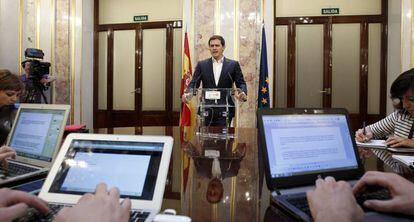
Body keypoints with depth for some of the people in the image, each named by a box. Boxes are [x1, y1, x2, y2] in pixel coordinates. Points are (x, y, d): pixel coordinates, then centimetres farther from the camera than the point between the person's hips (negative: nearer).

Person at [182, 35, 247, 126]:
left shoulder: (233, 64, 5)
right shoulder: (201, 65, 9)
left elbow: (241, 83, 2)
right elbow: (194, 83, 3)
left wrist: (243, 93, -21)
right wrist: (188, 94, -18)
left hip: (225, 112, -1)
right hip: (206, 112, 1)